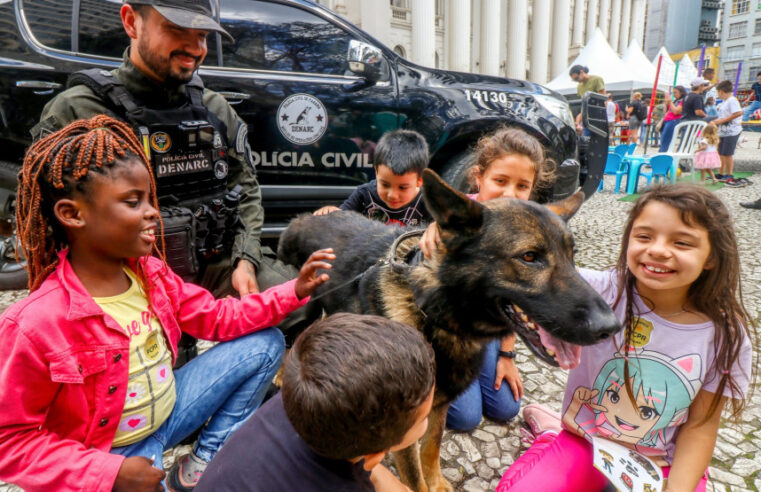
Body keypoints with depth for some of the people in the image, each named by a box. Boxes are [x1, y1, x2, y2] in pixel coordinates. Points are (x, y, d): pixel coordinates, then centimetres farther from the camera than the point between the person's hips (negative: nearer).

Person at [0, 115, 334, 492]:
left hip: (168, 411, 7)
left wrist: (293, 291, -9)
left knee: (265, 344, -1)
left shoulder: (150, 271, -7)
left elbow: (217, 317, 0)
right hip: (103, 458, -6)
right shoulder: (36, 324, -27)